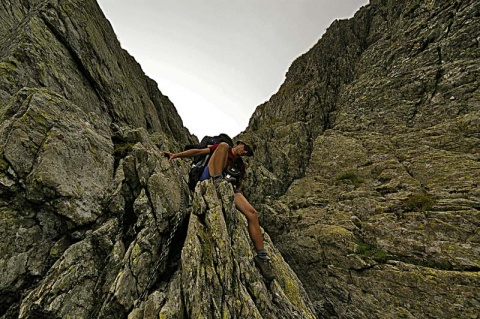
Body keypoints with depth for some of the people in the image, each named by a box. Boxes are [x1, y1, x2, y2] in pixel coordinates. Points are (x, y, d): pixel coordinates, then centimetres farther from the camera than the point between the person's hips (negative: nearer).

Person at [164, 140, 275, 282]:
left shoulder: (241, 165, 28)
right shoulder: (223, 148, 17)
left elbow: (239, 185, 27)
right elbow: (198, 152, 11)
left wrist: (239, 193, 6)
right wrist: (175, 155, 4)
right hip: (208, 178, -3)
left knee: (252, 213, -17)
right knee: (223, 145, -16)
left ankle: (262, 256, -9)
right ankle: (217, 179, -33)